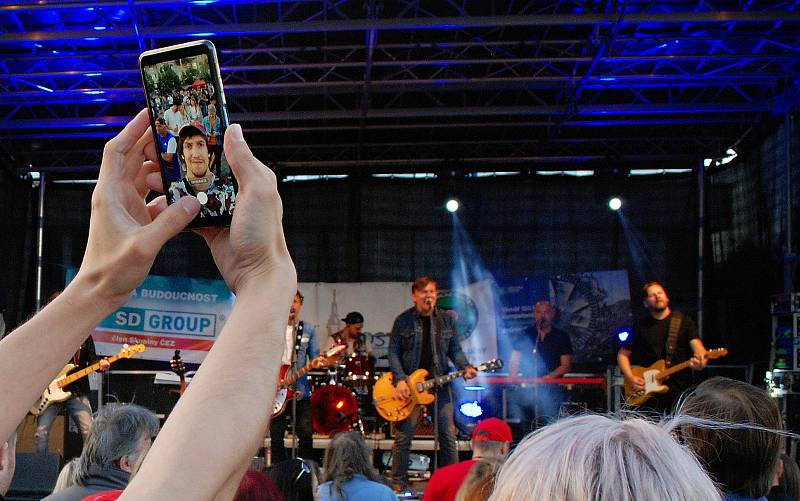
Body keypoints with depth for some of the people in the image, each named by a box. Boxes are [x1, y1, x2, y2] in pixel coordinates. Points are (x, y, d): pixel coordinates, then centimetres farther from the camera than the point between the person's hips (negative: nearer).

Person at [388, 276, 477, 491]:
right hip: (408, 385, -3)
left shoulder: (446, 319, 8)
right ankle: (398, 483, 9)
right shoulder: (403, 320, -1)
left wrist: (465, 367, -8)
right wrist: (400, 380, -13)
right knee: (403, 436, -2)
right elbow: (393, 352, -2)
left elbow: (455, 350, 12)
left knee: (448, 435, 2)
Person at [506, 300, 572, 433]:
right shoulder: (525, 336, 13)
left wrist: (546, 378, -11)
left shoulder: (561, 337, 8)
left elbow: (566, 366, 3)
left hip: (551, 389, -2)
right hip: (525, 389, 2)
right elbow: (514, 363, 13)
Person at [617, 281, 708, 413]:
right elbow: (622, 354, 14)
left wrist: (701, 361, -30)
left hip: (681, 390, -1)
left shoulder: (684, 321, 5)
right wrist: (630, 378, -2)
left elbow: (697, 345, -7)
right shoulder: (640, 326, 9)